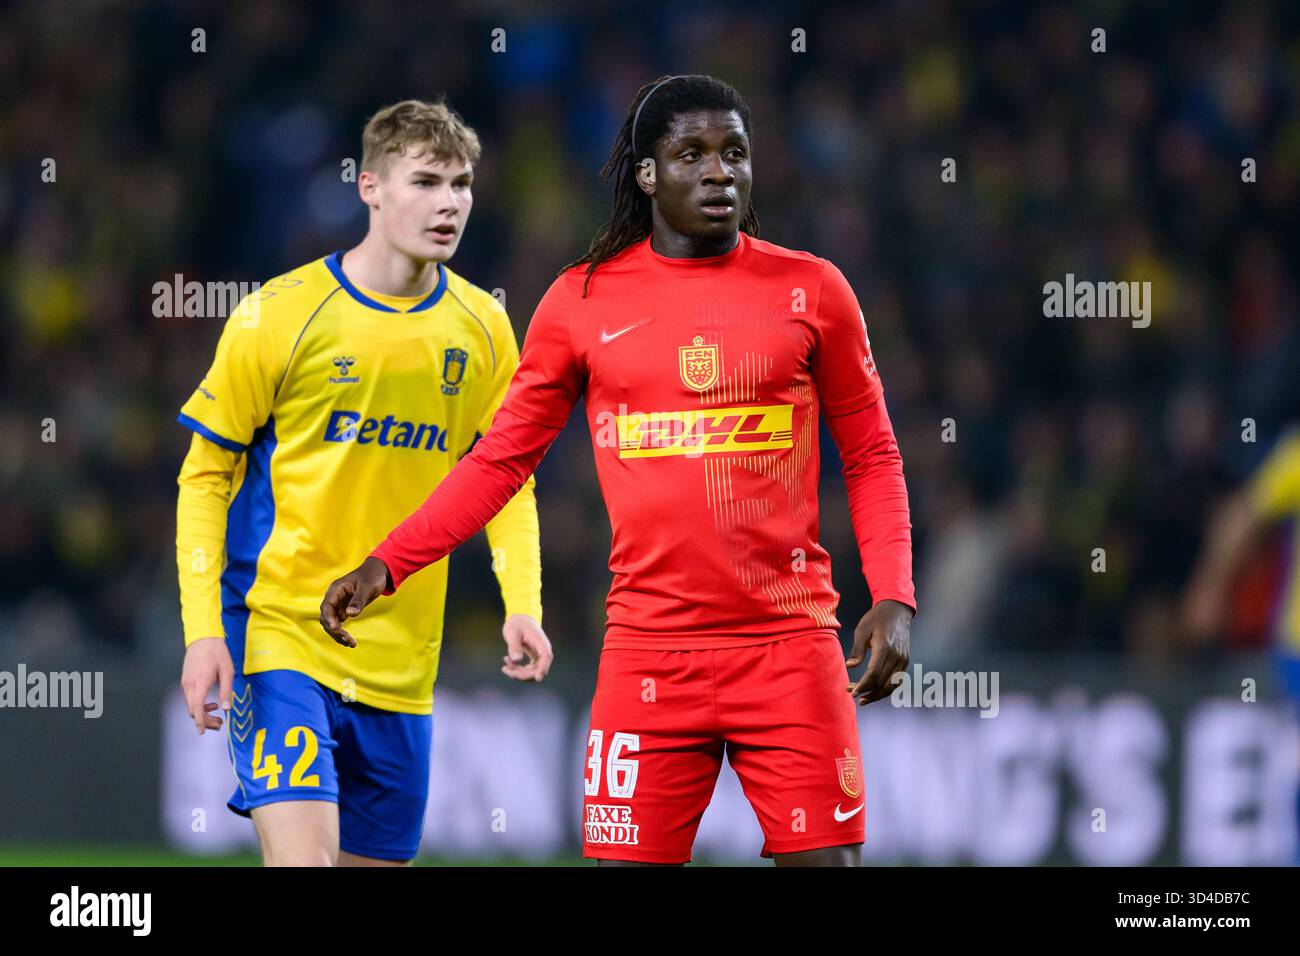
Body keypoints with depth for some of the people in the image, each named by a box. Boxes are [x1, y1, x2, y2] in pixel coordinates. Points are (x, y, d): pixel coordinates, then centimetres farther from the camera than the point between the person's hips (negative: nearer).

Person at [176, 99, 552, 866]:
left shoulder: (482, 328, 4)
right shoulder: (280, 315, -8)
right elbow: (205, 478, -2)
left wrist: (523, 605, -3)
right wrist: (203, 630, -11)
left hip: (402, 660, 5)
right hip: (280, 633, -5)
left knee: (378, 859, 11)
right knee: (301, 857, -20)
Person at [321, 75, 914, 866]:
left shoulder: (810, 290, 4)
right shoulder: (584, 301, 5)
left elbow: (873, 457, 9)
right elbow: (502, 458, 11)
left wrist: (894, 598, -5)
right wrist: (385, 566, 2)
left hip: (789, 645, -1)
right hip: (649, 647, 1)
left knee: (823, 857, -6)